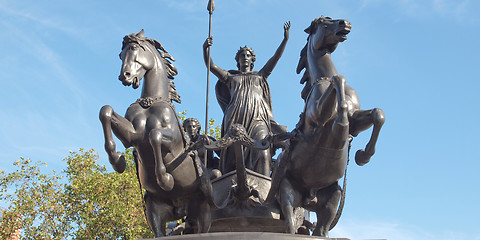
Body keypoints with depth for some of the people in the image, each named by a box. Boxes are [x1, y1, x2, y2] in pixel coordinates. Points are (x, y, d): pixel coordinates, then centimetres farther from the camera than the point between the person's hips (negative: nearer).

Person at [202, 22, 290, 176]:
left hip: (258, 118, -1)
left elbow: (275, 59, 21)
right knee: (233, 156, -11)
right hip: (235, 120, 1)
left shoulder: (260, 76, 29)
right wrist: (205, 49, 3)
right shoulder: (230, 77, 28)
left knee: (262, 154, -21)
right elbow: (211, 66, 20)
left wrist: (285, 39, 11)